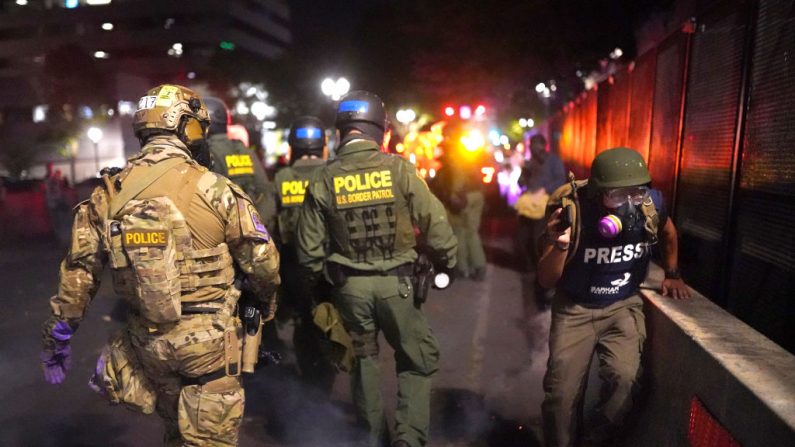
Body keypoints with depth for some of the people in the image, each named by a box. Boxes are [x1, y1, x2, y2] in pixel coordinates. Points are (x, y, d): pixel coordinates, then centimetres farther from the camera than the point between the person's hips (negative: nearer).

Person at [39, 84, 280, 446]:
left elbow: (79, 270, 3)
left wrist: (57, 335, 15)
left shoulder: (110, 193, -2)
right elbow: (261, 260, -7)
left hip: (147, 338, 5)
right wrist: (268, 300, 13)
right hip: (209, 338, -4)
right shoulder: (215, 190, -14)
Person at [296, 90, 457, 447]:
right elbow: (435, 224, -8)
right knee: (418, 359, 15)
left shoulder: (323, 180, -3)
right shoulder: (399, 169, -10)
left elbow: (310, 246, 1)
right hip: (396, 281, -3)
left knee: (364, 357, 22)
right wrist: (446, 264, 9)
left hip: (349, 283, 3)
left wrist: (317, 278, 18)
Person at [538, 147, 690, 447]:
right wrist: (559, 245, -37)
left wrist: (672, 273, 10)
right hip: (575, 309, -2)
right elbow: (545, 281, -19)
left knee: (624, 377, -19)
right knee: (562, 392, -5)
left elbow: (667, 232, 15)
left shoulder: (652, 202, -14)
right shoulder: (572, 209, -24)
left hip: (624, 306, 2)